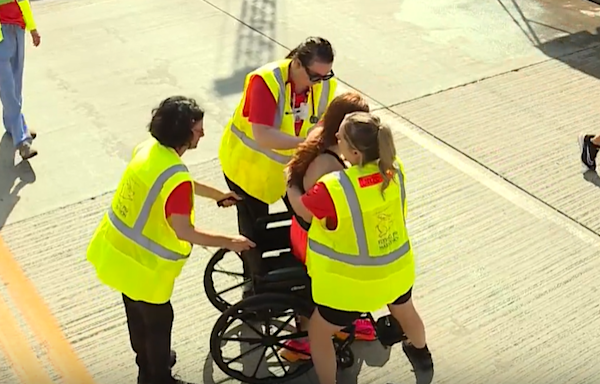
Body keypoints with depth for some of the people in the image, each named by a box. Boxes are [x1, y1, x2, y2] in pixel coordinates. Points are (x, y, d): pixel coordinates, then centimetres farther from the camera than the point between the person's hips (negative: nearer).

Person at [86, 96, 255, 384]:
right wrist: (229, 242, -19)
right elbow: (184, 232, -30)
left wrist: (217, 194, 24)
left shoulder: (148, 148, -3)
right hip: (142, 265, -9)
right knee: (157, 322, 14)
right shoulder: (176, 178, -31)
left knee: (137, 315, 28)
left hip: (117, 250, 9)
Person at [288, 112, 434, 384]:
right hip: (397, 270, 6)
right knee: (405, 312, 37)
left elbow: (302, 209, -12)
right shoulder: (394, 169, -16)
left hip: (352, 284, -6)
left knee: (319, 334, 21)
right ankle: (422, 359, 65)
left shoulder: (333, 189, -33)